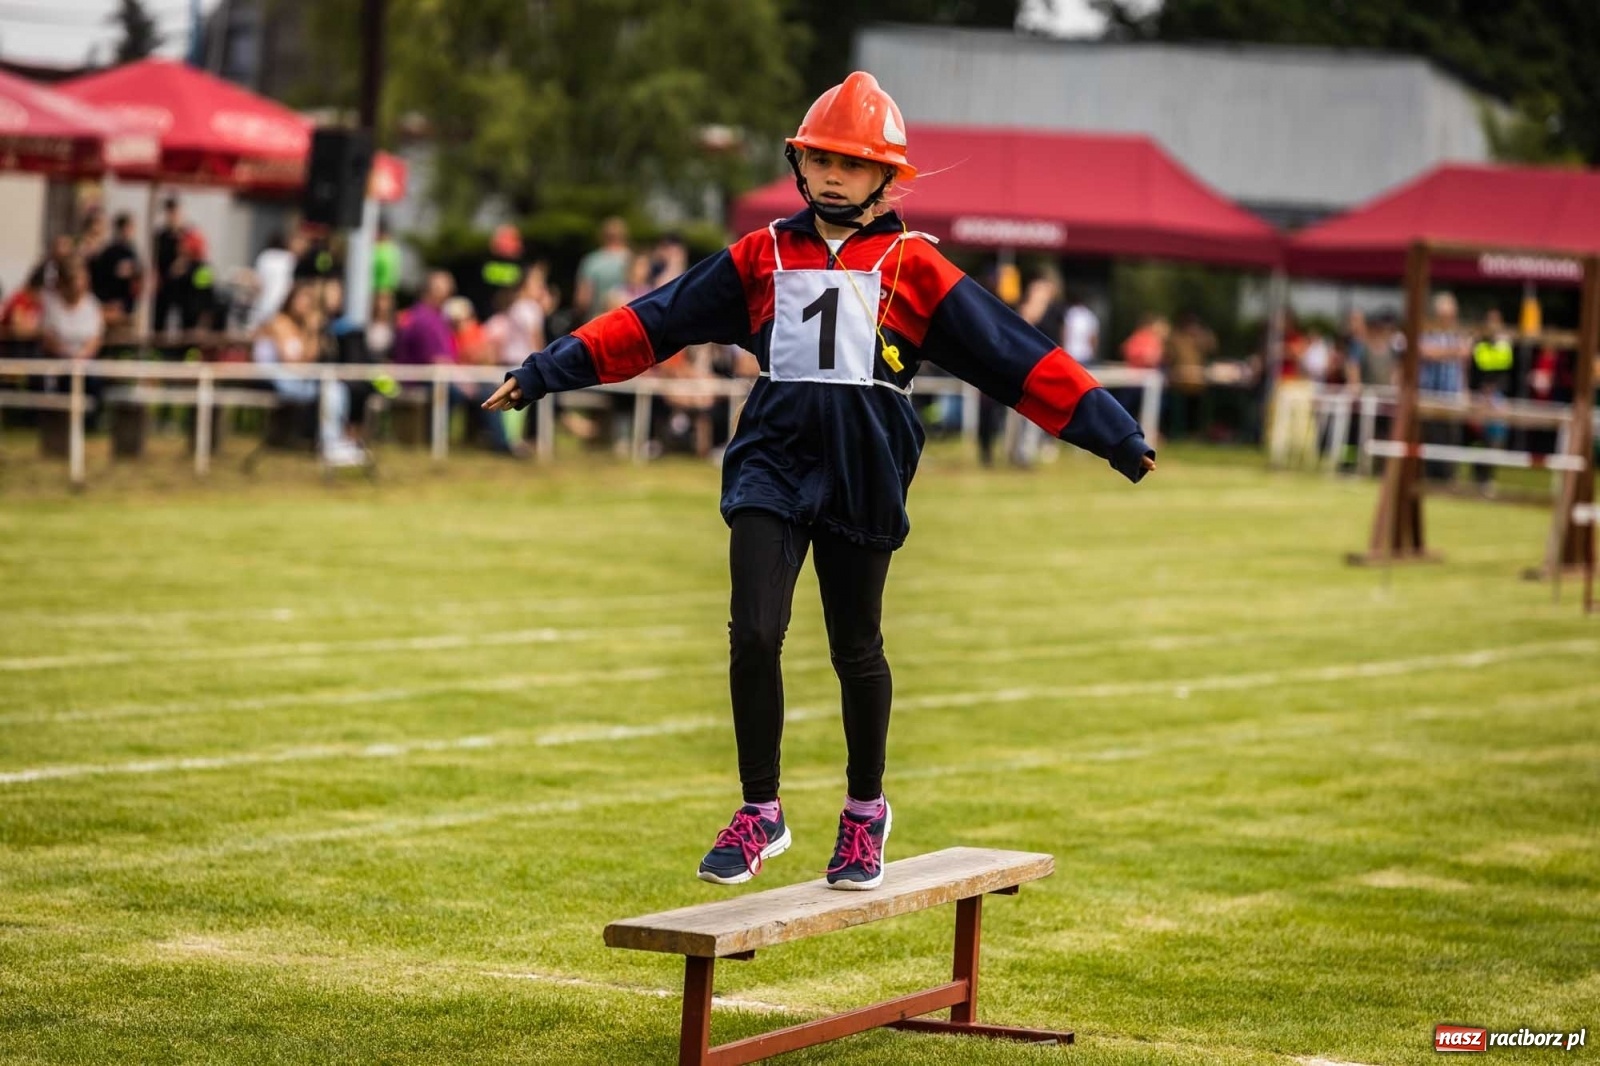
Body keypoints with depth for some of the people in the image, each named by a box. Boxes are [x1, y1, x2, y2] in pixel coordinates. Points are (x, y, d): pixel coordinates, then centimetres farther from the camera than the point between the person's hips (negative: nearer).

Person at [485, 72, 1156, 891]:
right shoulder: (762, 257, 7)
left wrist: (1113, 432, -6)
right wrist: (547, 372, 3)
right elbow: (653, 323, 8)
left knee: (856, 652, 9)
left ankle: (865, 811, 30)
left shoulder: (914, 268, 2)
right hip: (773, 462, 1)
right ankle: (760, 814, 4)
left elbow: (1015, 356, -1)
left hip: (863, 472, -1)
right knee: (754, 636, -10)